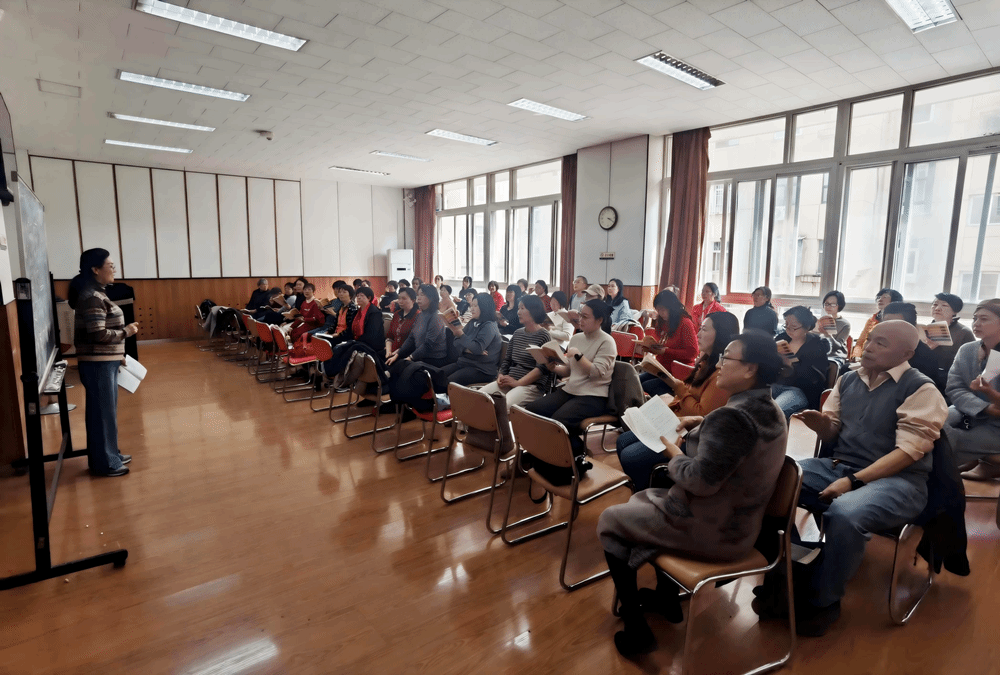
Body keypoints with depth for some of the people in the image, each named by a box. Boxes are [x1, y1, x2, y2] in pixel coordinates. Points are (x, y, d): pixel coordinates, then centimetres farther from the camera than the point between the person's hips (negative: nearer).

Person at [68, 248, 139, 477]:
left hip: (105, 362, 10)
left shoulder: (95, 293, 13)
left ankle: (110, 454, 29)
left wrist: (118, 354, 18)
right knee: (102, 412, 0)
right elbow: (98, 334, -24)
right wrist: (127, 332, -11)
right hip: (97, 364, -10)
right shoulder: (92, 298, -19)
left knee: (106, 410, 17)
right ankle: (104, 463, 10)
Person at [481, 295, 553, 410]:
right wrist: (501, 376, 1)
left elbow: (541, 368, -13)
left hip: (533, 385, -6)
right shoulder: (517, 333, 17)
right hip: (509, 382, 7)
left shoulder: (543, 336, -5)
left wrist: (518, 383, -17)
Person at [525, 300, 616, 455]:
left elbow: (597, 373, -17)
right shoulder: (576, 338, 13)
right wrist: (554, 368, -3)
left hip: (593, 396, -7)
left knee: (557, 421, -30)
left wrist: (578, 354, -21)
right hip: (569, 390, 7)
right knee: (531, 410, -15)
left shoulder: (607, 342, -6)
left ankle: (577, 451, -3)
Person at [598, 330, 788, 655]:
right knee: (645, 498, 29)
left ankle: (635, 628, 14)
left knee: (611, 520, 7)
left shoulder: (733, 416, -29)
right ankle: (667, 597, 36)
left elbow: (701, 480, -31)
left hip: (709, 530, -9)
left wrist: (673, 452, -14)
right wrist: (701, 423, 5)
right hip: (738, 524, 9)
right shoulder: (770, 411, 1)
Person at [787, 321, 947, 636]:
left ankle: (822, 600, -11)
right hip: (837, 466, 6)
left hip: (896, 481, -6)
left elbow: (908, 451, -16)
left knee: (844, 513, -37)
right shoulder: (848, 380, 11)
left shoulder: (921, 389, -8)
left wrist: (854, 481, -24)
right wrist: (821, 423, -10)